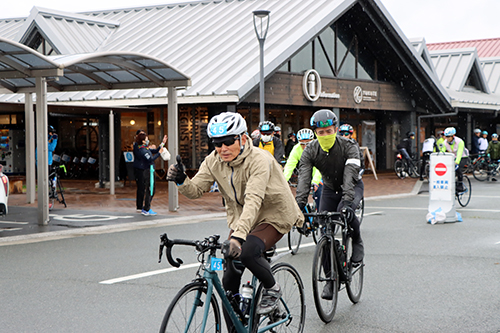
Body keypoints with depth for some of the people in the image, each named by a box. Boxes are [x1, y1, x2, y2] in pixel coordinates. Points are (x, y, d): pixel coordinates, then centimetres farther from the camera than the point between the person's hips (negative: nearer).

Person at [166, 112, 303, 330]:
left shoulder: (259, 160, -28)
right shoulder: (213, 161, -7)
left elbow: (253, 201, -40)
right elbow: (196, 189, -12)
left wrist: (238, 236, -53)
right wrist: (181, 181, -35)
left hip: (273, 216, -6)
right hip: (240, 218, 6)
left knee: (246, 251, -32)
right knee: (229, 280, -2)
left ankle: (272, 289, -4)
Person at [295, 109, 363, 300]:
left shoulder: (348, 147, -27)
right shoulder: (310, 151, -19)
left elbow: (350, 176, -39)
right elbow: (304, 179, -30)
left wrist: (346, 200, -55)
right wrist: (299, 205, -46)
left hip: (352, 188, -3)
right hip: (329, 189, 3)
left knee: (348, 212, -35)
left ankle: (357, 243, -3)